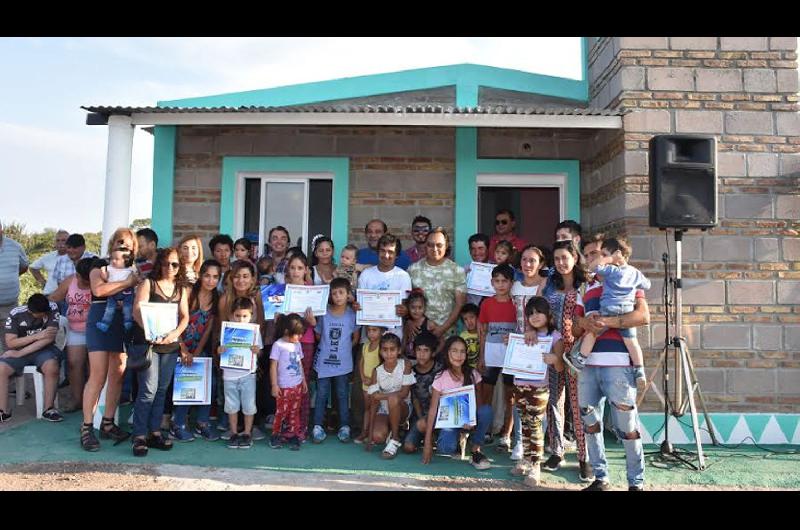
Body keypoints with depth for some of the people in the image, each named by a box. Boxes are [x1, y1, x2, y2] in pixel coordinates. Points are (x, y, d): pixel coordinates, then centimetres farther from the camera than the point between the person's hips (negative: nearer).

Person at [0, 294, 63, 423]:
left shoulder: (52, 308, -15)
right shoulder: (15, 314, -11)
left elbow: (49, 337, -19)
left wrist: (20, 353, -21)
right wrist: (36, 336, -25)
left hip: (44, 349, -1)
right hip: (19, 349, 1)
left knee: (52, 366, -34)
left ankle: (49, 409, -20)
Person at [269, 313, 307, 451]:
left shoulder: (297, 344, 9)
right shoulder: (278, 345, -10)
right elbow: (273, 366, -9)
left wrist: (304, 381, 18)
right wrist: (274, 385, -11)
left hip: (297, 385, 6)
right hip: (284, 387, -5)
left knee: (294, 412, 9)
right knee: (282, 411, 1)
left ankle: (293, 436, 18)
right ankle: (275, 436, 17)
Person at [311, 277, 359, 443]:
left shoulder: (352, 314, -5)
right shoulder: (324, 313, -3)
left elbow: (356, 337, 3)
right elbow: (318, 335, 8)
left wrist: (345, 348, -2)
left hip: (343, 362, 0)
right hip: (324, 361, 0)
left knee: (342, 395, 8)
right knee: (321, 394, 6)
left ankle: (344, 427, 18)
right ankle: (318, 427, 14)